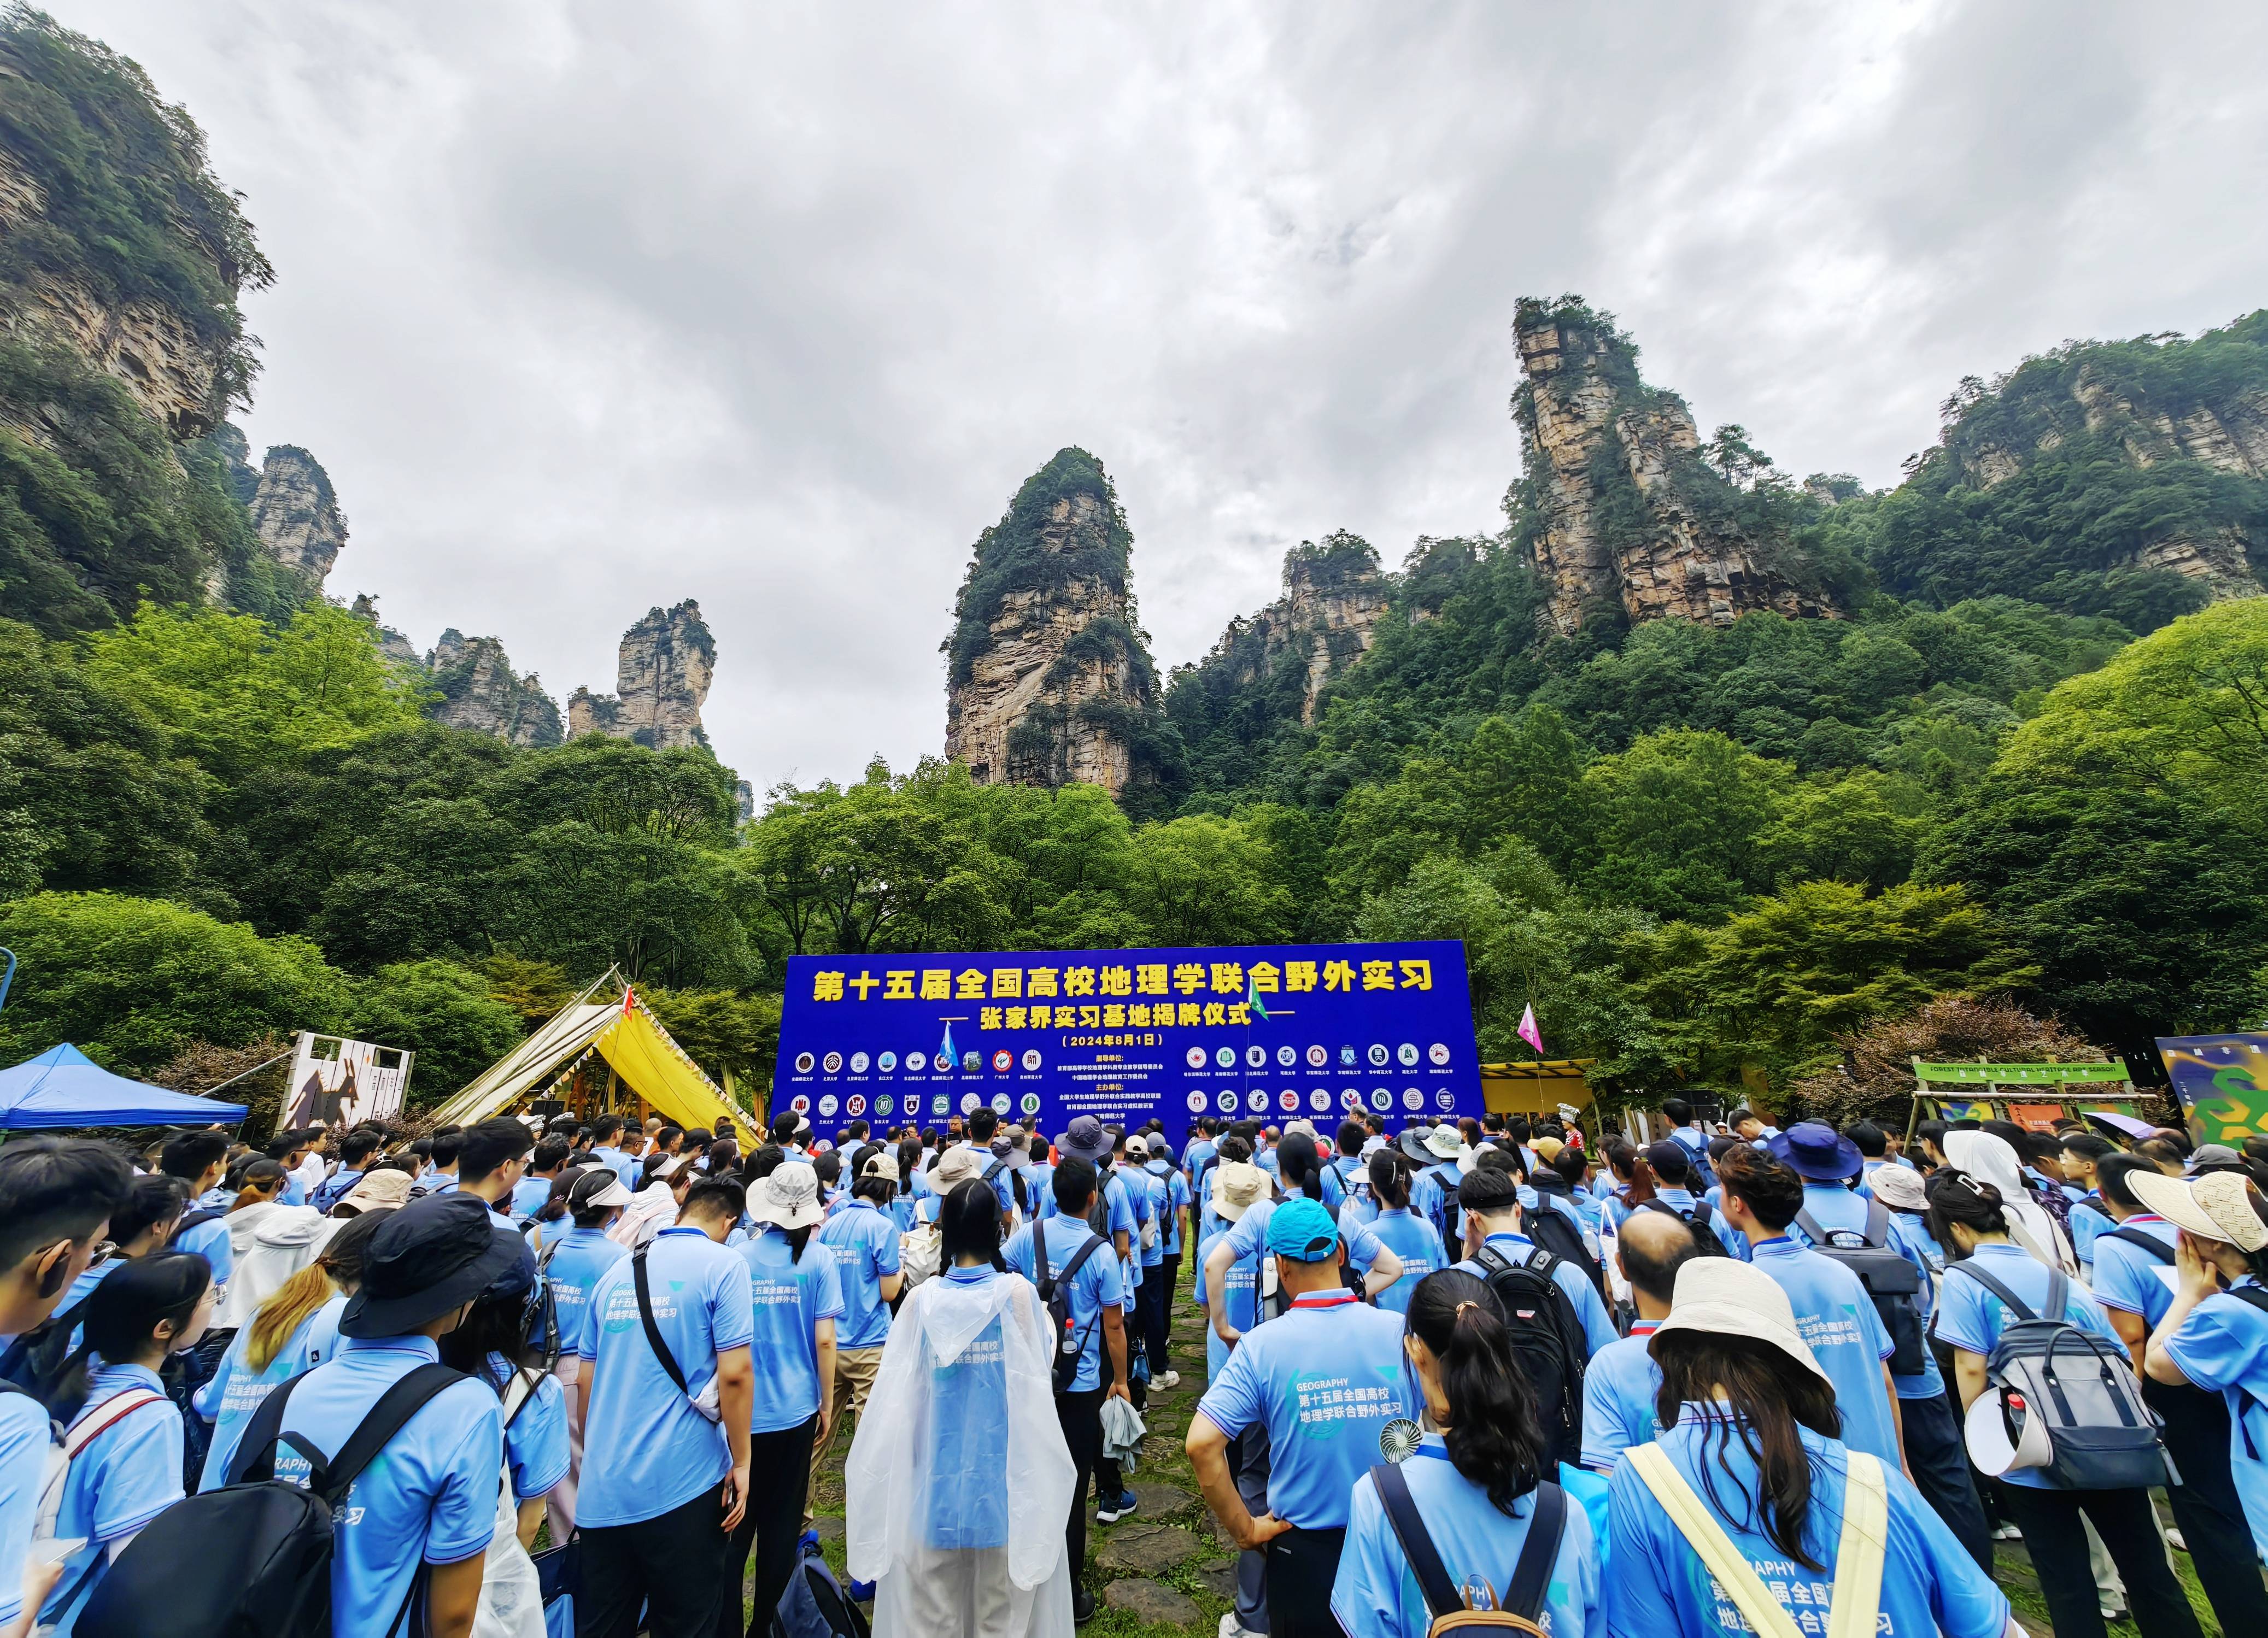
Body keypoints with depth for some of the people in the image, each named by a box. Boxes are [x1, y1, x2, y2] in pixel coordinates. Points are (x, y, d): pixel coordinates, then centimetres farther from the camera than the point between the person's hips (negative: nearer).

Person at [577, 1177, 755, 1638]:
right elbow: (734, 1372, -16)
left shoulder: (617, 1272, 8)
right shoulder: (723, 1264, -11)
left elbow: (587, 1380, 14)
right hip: (683, 1483, -5)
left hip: (603, 1489, 6)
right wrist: (741, 1461, -5)